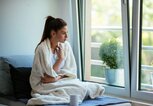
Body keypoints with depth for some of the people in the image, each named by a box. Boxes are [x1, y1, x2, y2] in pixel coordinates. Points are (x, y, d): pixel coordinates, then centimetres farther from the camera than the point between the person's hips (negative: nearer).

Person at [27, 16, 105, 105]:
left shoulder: (66, 45, -1)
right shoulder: (42, 48, -18)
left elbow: (71, 71, -1)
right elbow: (51, 75, -18)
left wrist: (57, 77, -18)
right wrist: (60, 58, -16)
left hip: (61, 81, 6)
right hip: (43, 85, -6)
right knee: (79, 88, -26)